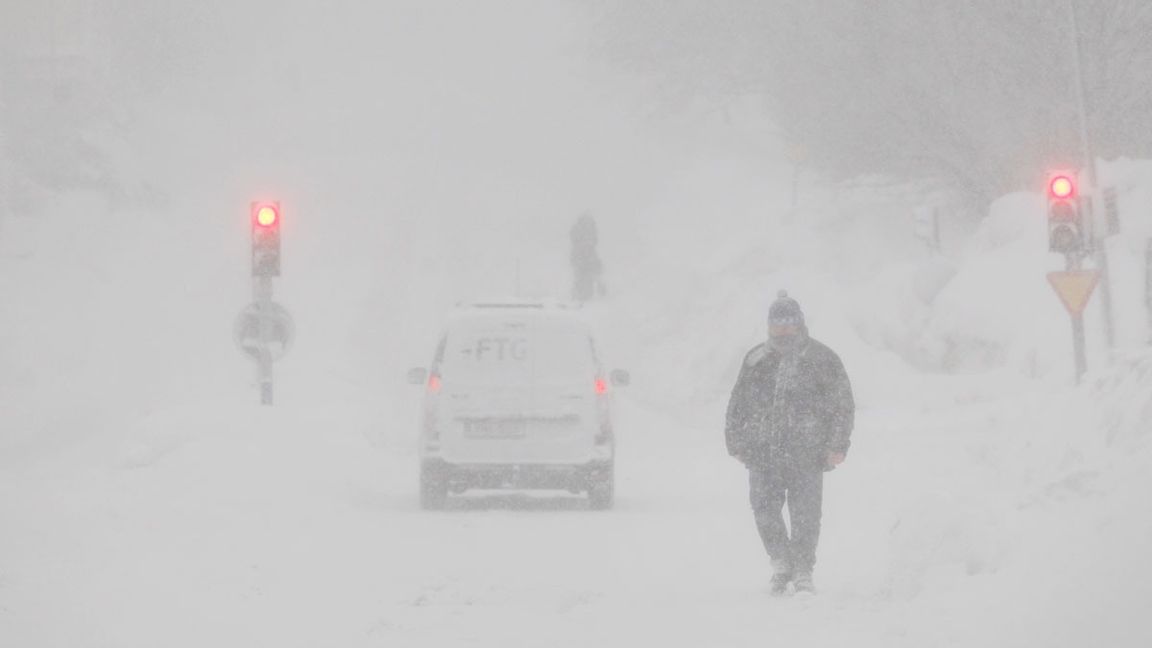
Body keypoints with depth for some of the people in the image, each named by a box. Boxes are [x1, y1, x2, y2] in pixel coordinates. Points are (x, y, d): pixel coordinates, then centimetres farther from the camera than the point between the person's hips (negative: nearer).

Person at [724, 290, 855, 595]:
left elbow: (843, 406, 5)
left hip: (806, 454, -3)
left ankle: (802, 572, 7)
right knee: (764, 508, -4)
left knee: (805, 515, -4)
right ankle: (781, 563, 13)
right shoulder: (757, 361, 13)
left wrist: (836, 447, -2)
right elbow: (738, 407, 20)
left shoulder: (822, 360, 5)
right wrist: (737, 443, 13)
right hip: (763, 453, 3)